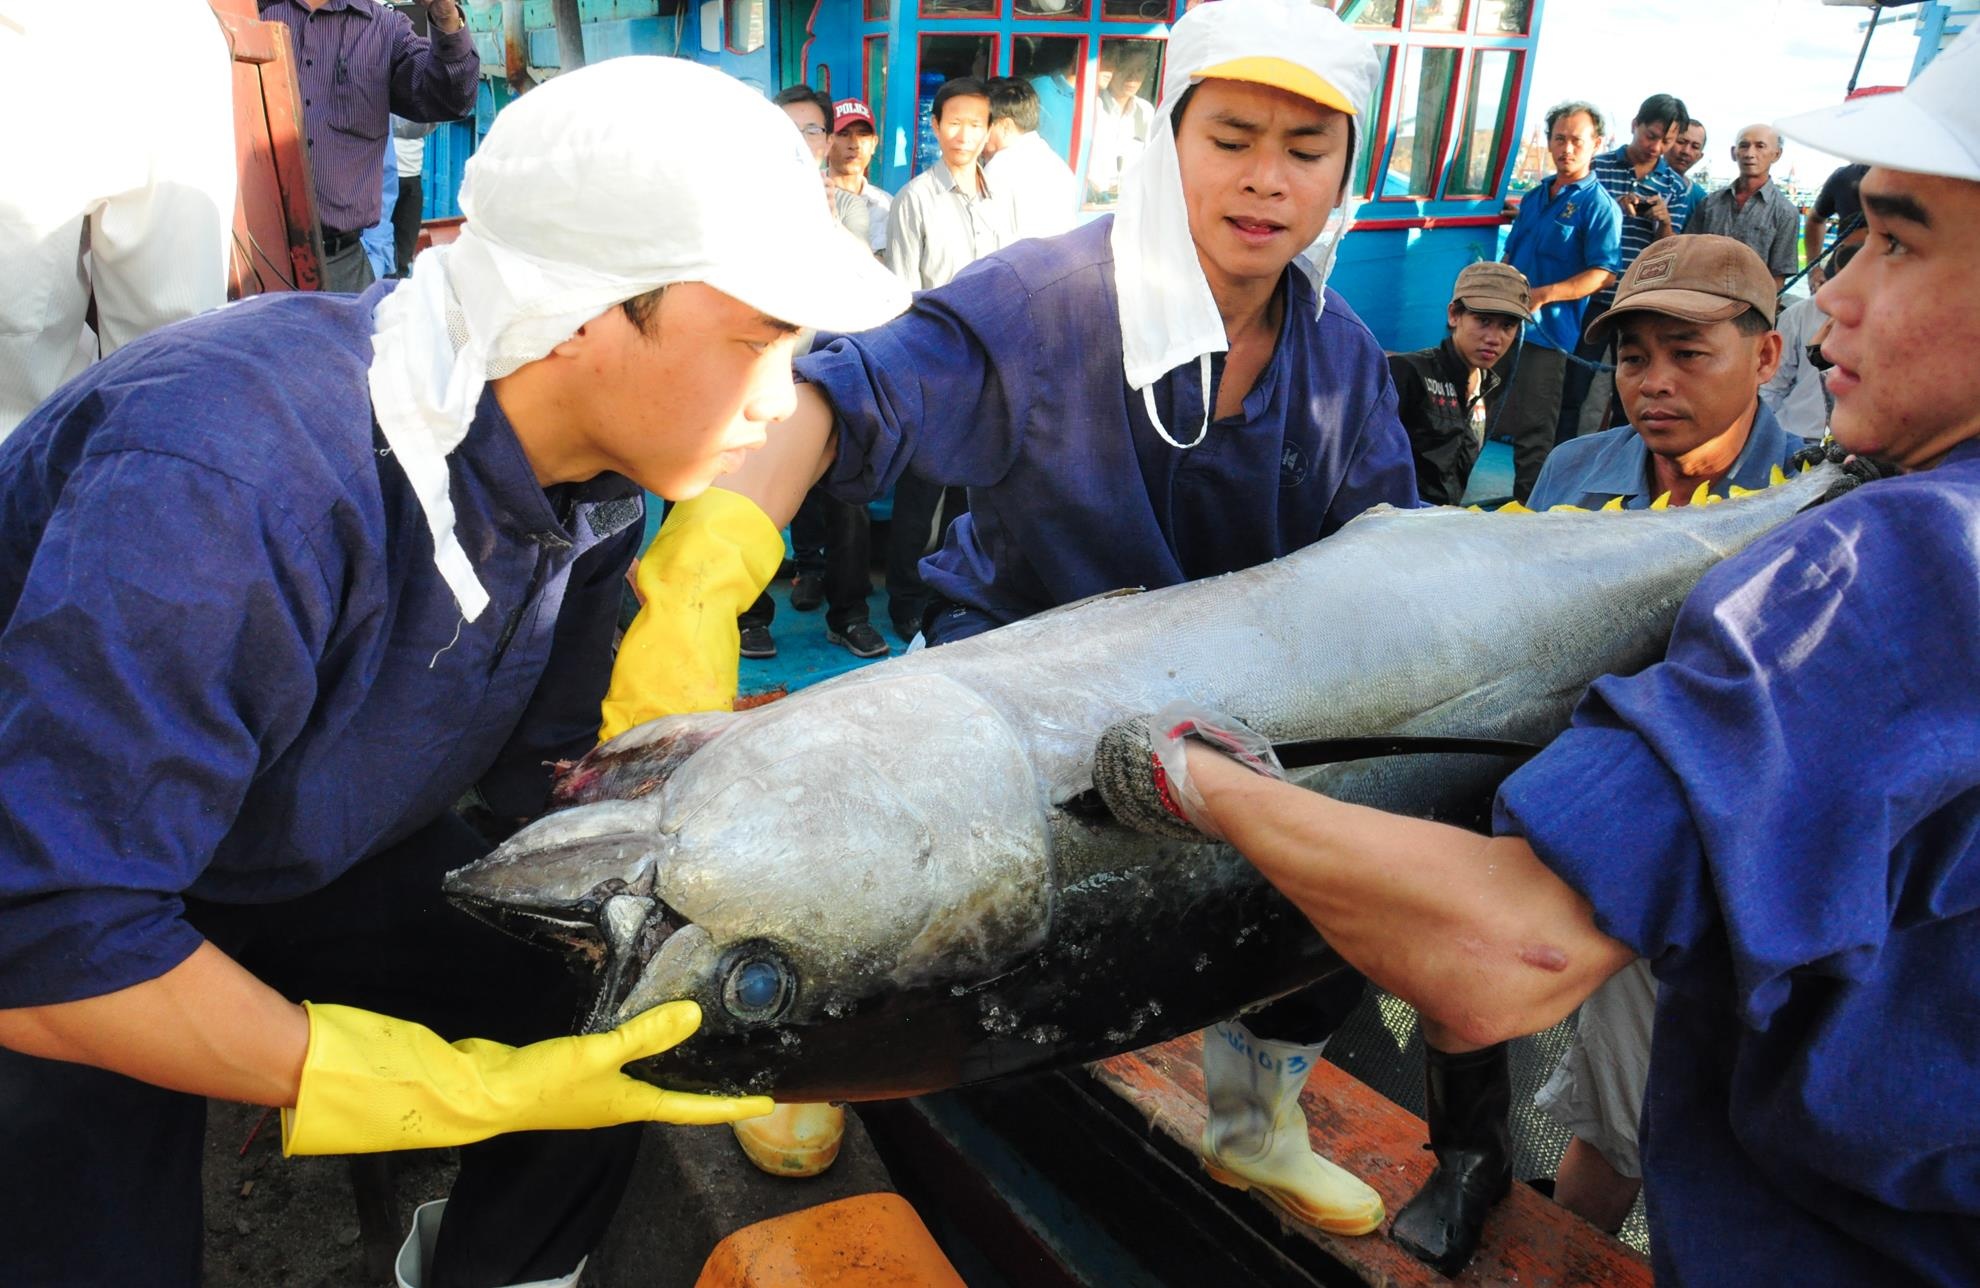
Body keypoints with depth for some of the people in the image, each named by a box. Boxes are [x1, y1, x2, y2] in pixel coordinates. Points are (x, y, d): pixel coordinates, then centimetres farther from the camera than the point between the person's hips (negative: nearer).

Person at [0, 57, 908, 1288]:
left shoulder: (595, 471, -16)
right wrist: (464, 1092, -33)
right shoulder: (234, 482, -39)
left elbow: (559, 766, -5)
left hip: (306, 859, 6)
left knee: (627, 1050, -1)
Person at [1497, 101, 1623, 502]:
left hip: (1548, 330, -7)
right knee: (1502, 420, 12)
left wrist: (1544, 295, -22)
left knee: (1533, 431, -5)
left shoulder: (1598, 205, -5)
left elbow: (1604, 274, -13)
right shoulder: (1535, 197, 16)